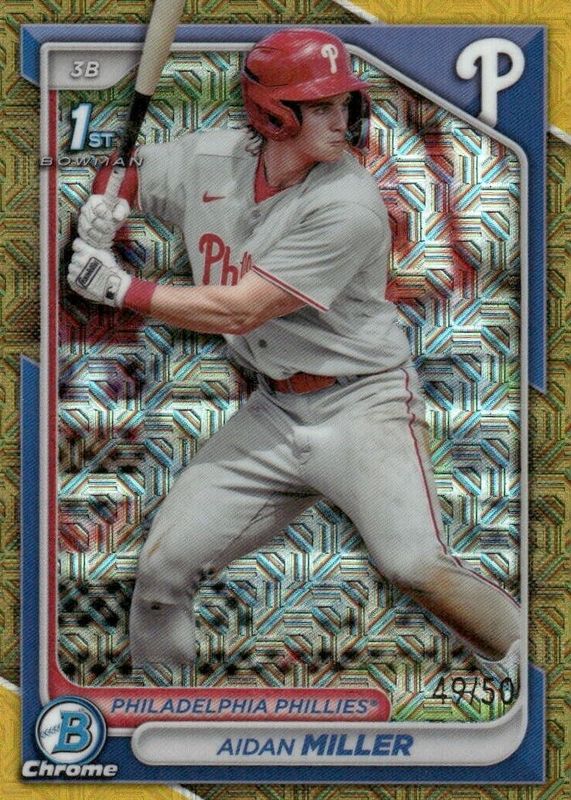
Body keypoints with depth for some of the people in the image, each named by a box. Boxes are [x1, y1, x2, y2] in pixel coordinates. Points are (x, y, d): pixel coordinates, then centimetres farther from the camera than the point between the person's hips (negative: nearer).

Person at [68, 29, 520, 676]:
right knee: (162, 568, 1)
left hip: (363, 402, -5)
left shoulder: (348, 204, -18)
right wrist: (101, 212, -5)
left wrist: (120, 289, -16)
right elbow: (116, 181, 19)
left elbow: (241, 311, -20)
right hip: (272, 414, 5)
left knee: (416, 567, -26)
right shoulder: (206, 159, 0)